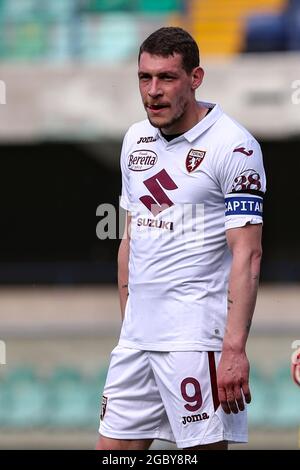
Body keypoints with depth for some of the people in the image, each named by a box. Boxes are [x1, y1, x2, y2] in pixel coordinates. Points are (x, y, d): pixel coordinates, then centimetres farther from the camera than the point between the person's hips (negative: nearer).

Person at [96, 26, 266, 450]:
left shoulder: (234, 145, -9)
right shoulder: (136, 140, 13)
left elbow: (246, 254, -14)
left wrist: (235, 349, -20)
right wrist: (127, 323, 17)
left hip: (198, 338, -7)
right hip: (137, 335, 7)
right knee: (113, 448, 6)